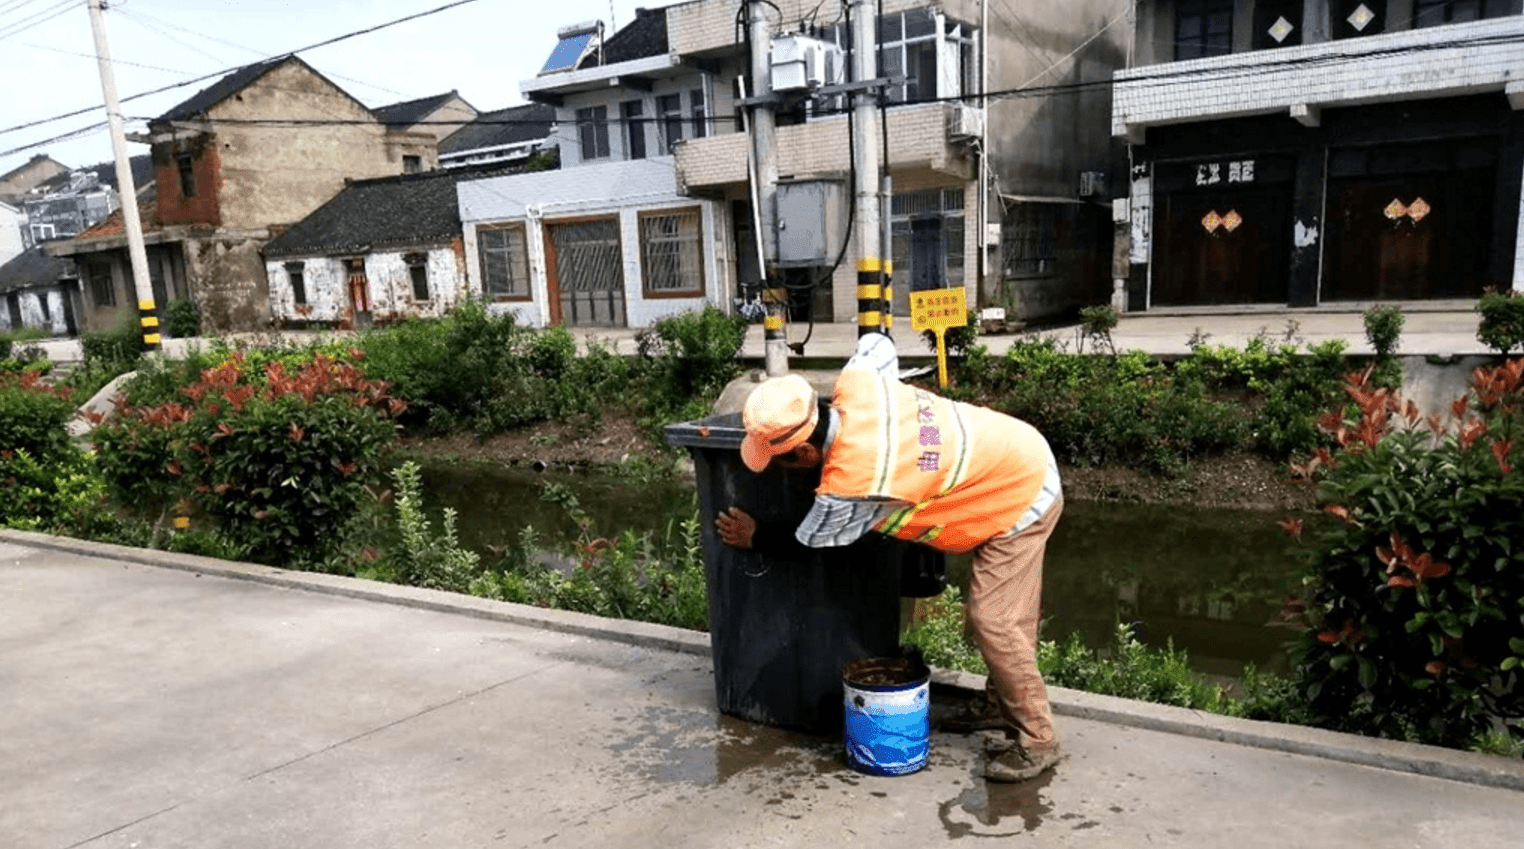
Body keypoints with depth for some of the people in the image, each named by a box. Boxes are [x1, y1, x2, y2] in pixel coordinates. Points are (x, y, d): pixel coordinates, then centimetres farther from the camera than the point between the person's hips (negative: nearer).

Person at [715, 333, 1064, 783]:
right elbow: (877, 342, 10)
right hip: (1020, 455, 9)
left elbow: (809, 541, -12)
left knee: (993, 621, -7)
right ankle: (1002, 703, 34)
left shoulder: (851, 483, -33)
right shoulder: (855, 384, -14)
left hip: (1021, 501, -9)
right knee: (997, 610, 19)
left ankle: (1036, 741, 9)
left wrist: (755, 538, 6)